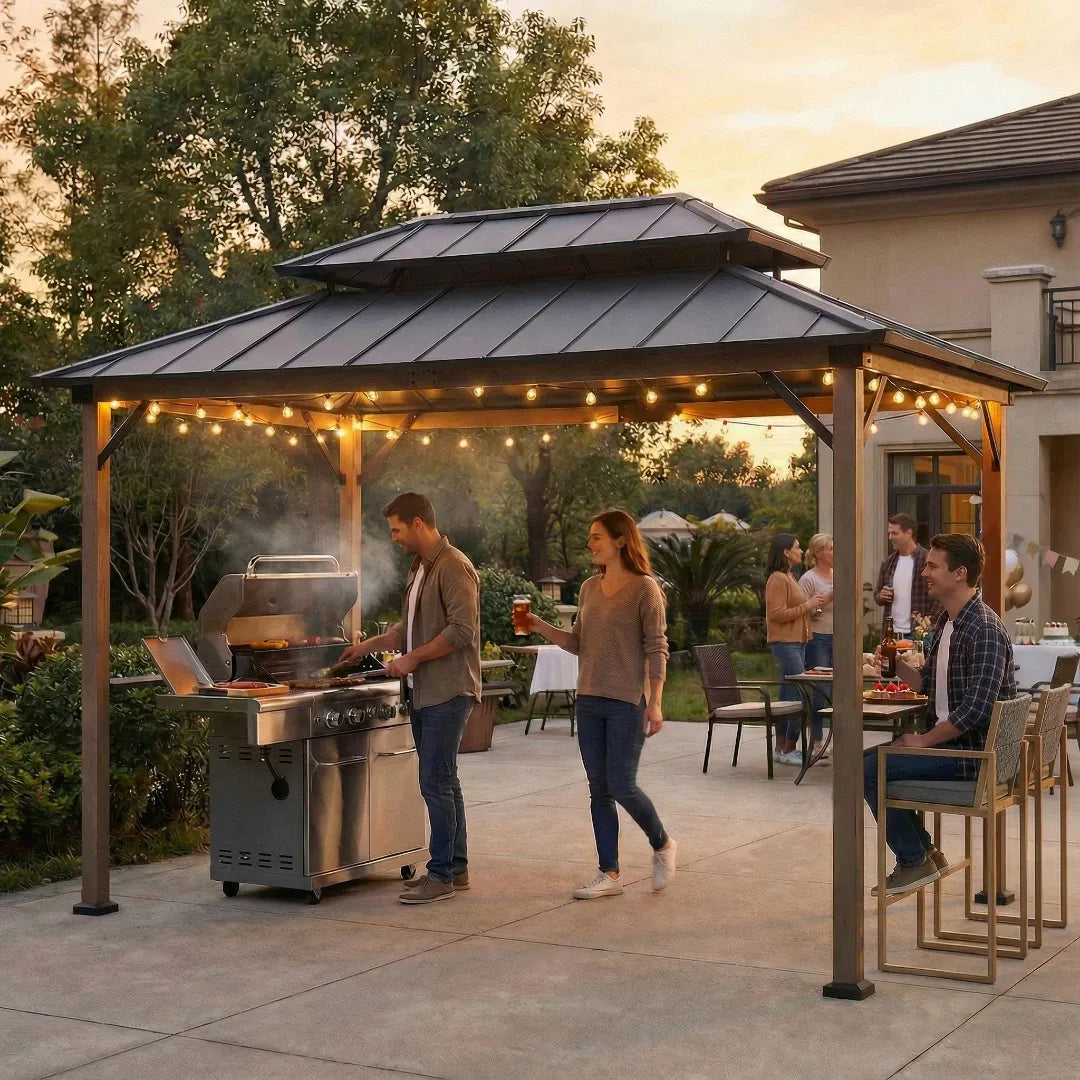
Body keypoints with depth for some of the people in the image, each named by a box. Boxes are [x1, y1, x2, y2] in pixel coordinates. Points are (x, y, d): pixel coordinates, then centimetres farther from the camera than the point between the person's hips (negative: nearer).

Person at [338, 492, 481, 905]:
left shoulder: (454, 567, -13)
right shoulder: (419, 569, 18)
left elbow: (462, 630, -22)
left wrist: (412, 658, -17)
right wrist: (370, 645, 23)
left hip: (448, 692, -10)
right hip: (423, 693, 10)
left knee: (435, 782, -9)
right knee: (442, 782, 12)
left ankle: (441, 875, -4)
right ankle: (456, 867, 19)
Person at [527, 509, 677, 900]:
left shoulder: (644, 589, -8)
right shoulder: (590, 588, 10)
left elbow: (656, 649, -9)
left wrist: (655, 703, -14)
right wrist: (540, 626, 2)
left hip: (627, 703, -6)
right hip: (589, 701, 7)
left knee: (621, 785, -7)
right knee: (599, 789, 7)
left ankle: (662, 845, 20)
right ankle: (609, 875, 13)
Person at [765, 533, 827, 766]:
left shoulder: (789, 577, 20)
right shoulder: (777, 579, -12)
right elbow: (777, 614, -19)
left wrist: (813, 603, 12)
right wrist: (807, 606, -15)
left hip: (796, 642, 11)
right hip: (784, 643, -11)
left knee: (789, 695, 11)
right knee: (799, 695, -12)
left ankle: (781, 748, 14)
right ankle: (788, 749, -9)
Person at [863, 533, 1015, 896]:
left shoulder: (984, 630, -21)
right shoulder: (946, 621, 11)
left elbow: (976, 708, -29)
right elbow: (932, 682, 20)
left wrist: (924, 740, -19)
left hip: (973, 751, -10)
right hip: (946, 740, 10)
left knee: (869, 769, -14)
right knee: (871, 759, 15)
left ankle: (915, 861, 1)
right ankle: (925, 852, 19)